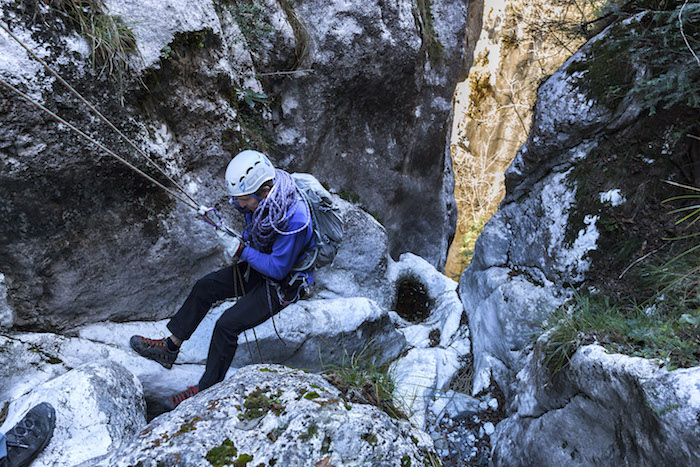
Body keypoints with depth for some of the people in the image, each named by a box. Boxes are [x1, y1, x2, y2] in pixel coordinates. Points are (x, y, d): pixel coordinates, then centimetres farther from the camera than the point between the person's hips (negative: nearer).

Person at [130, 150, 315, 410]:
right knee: (205, 287, 6)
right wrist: (236, 245, -6)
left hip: (283, 283, -8)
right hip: (259, 264, 9)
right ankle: (169, 349, 21)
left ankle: (207, 389, 6)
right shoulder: (261, 195, -10)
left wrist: (241, 251, -25)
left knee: (227, 325, -16)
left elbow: (278, 268, -28)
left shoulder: (294, 219, -36)